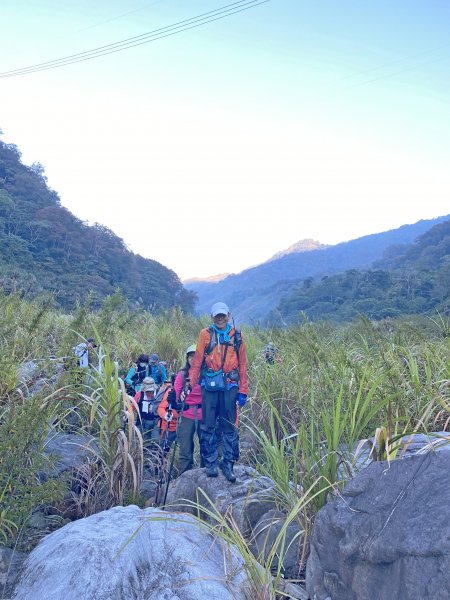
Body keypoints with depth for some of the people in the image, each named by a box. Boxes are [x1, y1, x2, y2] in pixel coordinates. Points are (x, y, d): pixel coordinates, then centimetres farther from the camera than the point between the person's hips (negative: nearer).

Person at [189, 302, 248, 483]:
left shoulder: (237, 336, 7)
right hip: (210, 385, -1)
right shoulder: (206, 334, 3)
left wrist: (243, 390, 5)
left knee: (230, 427, 5)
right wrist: (190, 384, -5)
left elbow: (242, 364, 9)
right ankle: (210, 463, 17)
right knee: (208, 425, 4)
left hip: (230, 386, 1)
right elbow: (197, 361, 2)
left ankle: (228, 463, 16)